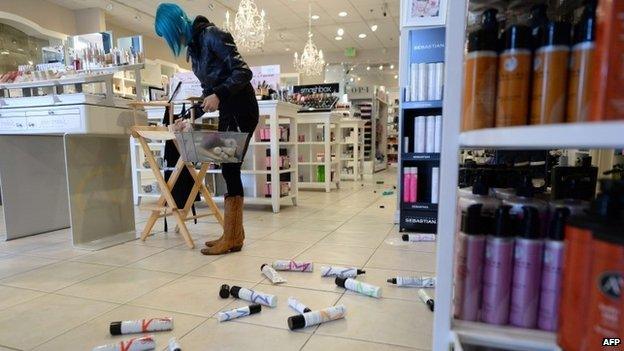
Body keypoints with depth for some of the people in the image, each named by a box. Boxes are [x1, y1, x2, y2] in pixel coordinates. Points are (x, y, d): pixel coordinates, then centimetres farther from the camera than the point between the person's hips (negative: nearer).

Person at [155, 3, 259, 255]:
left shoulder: (211, 35, -11)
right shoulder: (193, 47, 15)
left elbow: (243, 71, -20)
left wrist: (219, 95, -31)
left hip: (241, 109, -9)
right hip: (227, 111, 9)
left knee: (230, 169, -11)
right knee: (229, 169, 6)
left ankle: (231, 238, -5)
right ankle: (235, 233, 13)